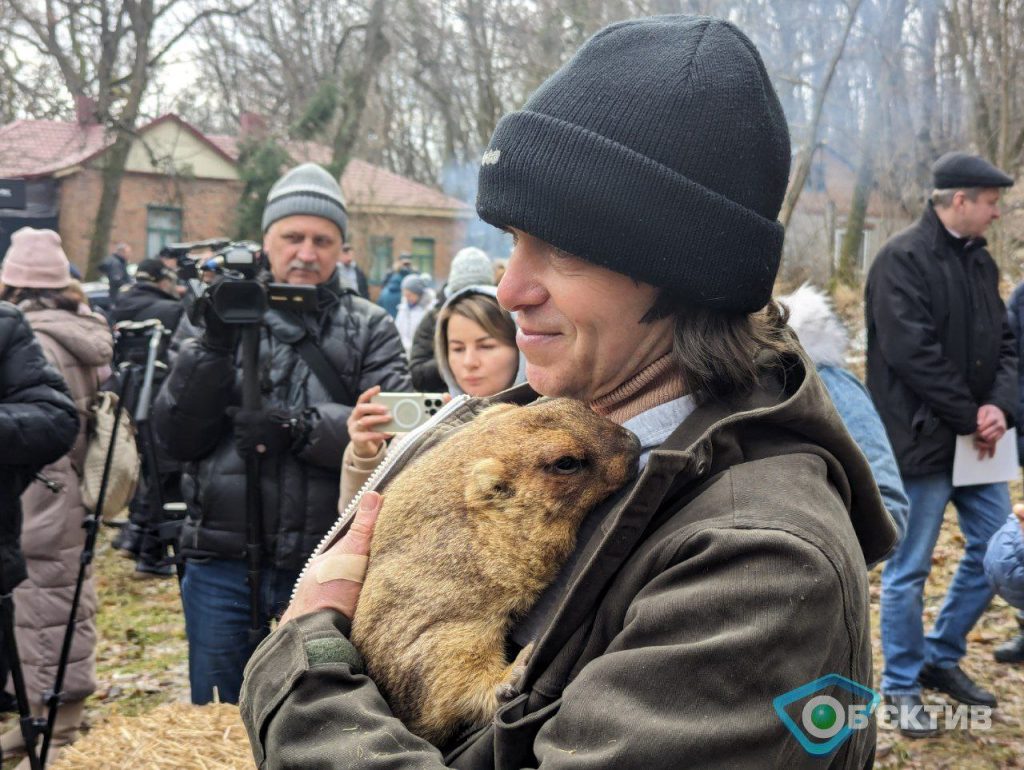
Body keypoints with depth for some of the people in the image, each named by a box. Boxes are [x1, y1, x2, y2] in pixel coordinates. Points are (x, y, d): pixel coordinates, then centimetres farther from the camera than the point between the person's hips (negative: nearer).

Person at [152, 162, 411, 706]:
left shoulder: (370, 329, 4)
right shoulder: (228, 317, 7)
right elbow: (174, 437, 0)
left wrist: (301, 428, -23)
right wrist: (214, 347, -13)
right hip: (222, 564, 2)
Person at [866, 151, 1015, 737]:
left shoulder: (980, 260, 11)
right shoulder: (903, 260, -14)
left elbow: (1005, 343, 10)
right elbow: (912, 355, -21)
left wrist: (1000, 407, -8)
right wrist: (970, 417, -15)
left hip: (977, 440, 8)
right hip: (924, 441, -8)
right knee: (910, 570, 3)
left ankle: (942, 657, 30)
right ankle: (903, 687, 17)